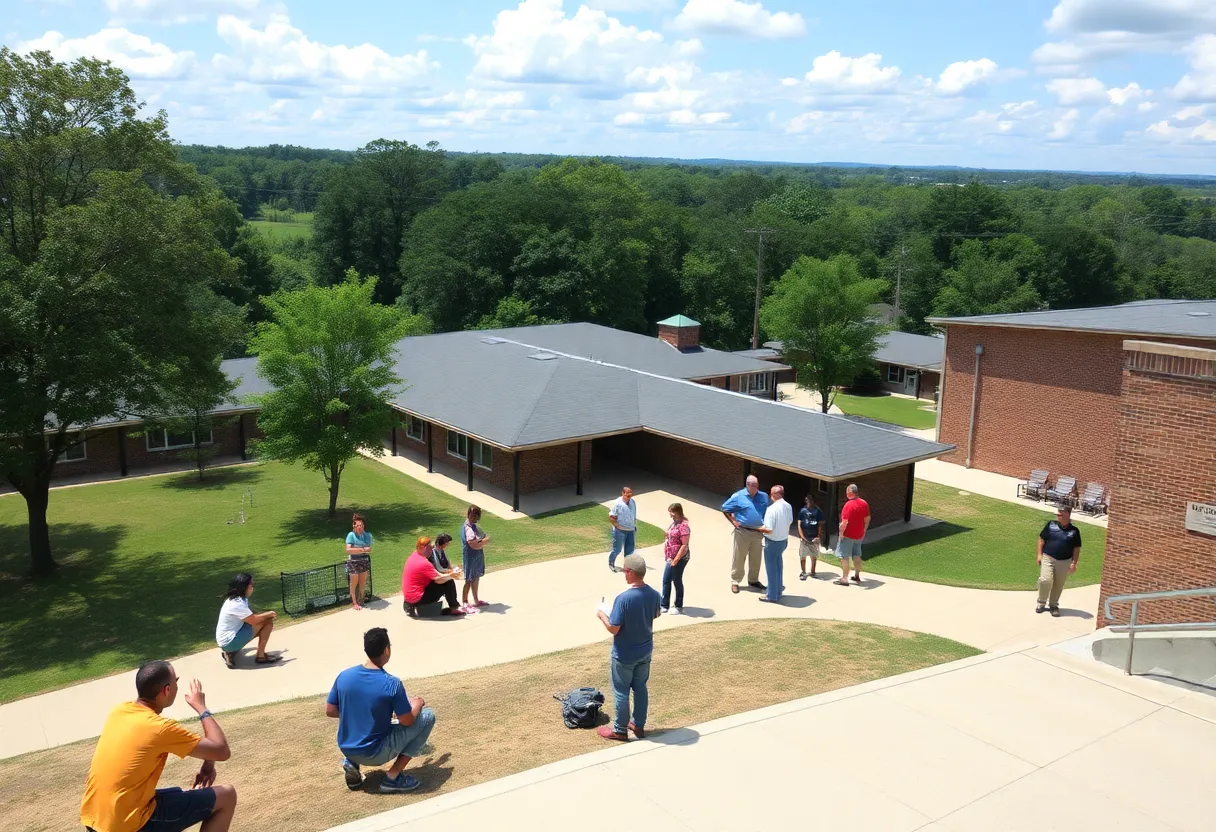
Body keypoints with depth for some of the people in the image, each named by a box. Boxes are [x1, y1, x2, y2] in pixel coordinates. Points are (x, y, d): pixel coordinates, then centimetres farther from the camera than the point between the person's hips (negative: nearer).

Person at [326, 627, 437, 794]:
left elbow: (329, 711, 4)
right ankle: (393, 777, 0)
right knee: (427, 715, 2)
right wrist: (417, 704, 10)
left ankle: (352, 762, 11)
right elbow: (407, 721, -12)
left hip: (346, 750, 6)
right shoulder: (392, 683, -19)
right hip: (375, 754, -6)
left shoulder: (344, 675, -6)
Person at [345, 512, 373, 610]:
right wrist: (362, 549, -24)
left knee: (363, 582, 14)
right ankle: (354, 602, 22)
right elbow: (348, 550, -23)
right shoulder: (351, 535, -15)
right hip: (353, 562, -4)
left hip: (364, 561, 4)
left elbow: (369, 549, 0)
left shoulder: (368, 535, -5)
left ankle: (360, 599, 34)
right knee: (354, 583, 6)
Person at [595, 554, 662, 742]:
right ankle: (639, 725, 34)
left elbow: (613, 629, -23)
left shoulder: (623, 598, -28)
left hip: (624, 654, -6)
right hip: (645, 651, 6)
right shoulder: (653, 594, -8)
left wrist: (602, 615, -5)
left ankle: (619, 730, 24)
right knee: (640, 688, 21)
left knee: (621, 692, 11)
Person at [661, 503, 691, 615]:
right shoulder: (674, 523, 8)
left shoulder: (683, 526, -21)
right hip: (670, 558, 9)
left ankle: (679, 607, 20)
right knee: (666, 581, 14)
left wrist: (676, 560, -21)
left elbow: (685, 545, -23)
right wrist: (667, 556, 15)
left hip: (679, 559, -9)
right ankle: (664, 606, 24)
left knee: (677, 581, 5)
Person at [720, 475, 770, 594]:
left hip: (758, 532, 4)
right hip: (742, 532, -4)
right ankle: (735, 581, 13)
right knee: (738, 558, 3)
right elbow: (724, 509, -1)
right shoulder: (738, 496, -8)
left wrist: (765, 522, 2)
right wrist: (733, 521, -8)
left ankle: (753, 580, 30)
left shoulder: (764, 496, 3)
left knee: (755, 559, 14)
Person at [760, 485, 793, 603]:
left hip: (772, 542, -7)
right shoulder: (788, 507, -1)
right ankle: (778, 591, 30)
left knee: (771, 569, 5)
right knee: (779, 567, 21)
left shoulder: (771, 509, -25)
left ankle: (772, 596, 13)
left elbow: (768, 530, -25)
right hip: (784, 540, 7)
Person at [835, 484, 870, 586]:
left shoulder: (848, 505, -22)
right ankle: (857, 576, 27)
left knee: (844, 557, 1)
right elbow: (867, 519, 8)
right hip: (859, 535, 7)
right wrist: (864, 530, 18)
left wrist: (841, 533, -15)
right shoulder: (864, 503, 1)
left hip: (847, 535, -7)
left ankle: (844, 579, 1)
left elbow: (845, 522, -25)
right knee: (857, 555, 19)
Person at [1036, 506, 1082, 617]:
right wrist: (1039, 554, -3)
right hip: (1047, 558, -1)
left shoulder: (1074, 531, 0)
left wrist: (1074, 563, -3)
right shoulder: (1051, 524, -1)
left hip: (1064, 562, 1)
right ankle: (1041, 602, 7)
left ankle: (1053, 605, 25)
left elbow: (1076, 548, 5)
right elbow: (1042, 539, 3)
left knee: (1058, 585, 7)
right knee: (1046, 580, -14)